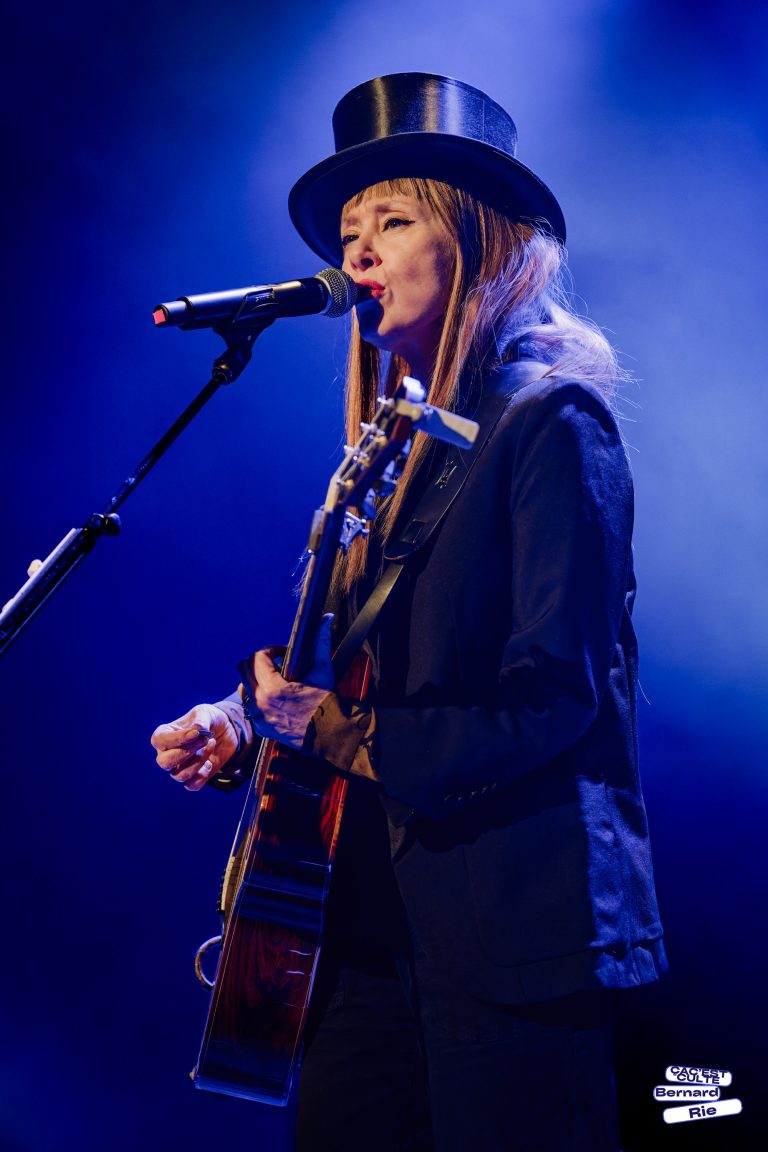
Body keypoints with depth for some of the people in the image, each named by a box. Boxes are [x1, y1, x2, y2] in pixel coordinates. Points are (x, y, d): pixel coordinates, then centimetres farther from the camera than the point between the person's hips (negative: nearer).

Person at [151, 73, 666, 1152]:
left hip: (514, 920, -8)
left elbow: (553, 698, -17)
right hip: (379, 915, 8)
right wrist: (249, 726, 3)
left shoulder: (552, 422, -10)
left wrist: (346, 733, -15)